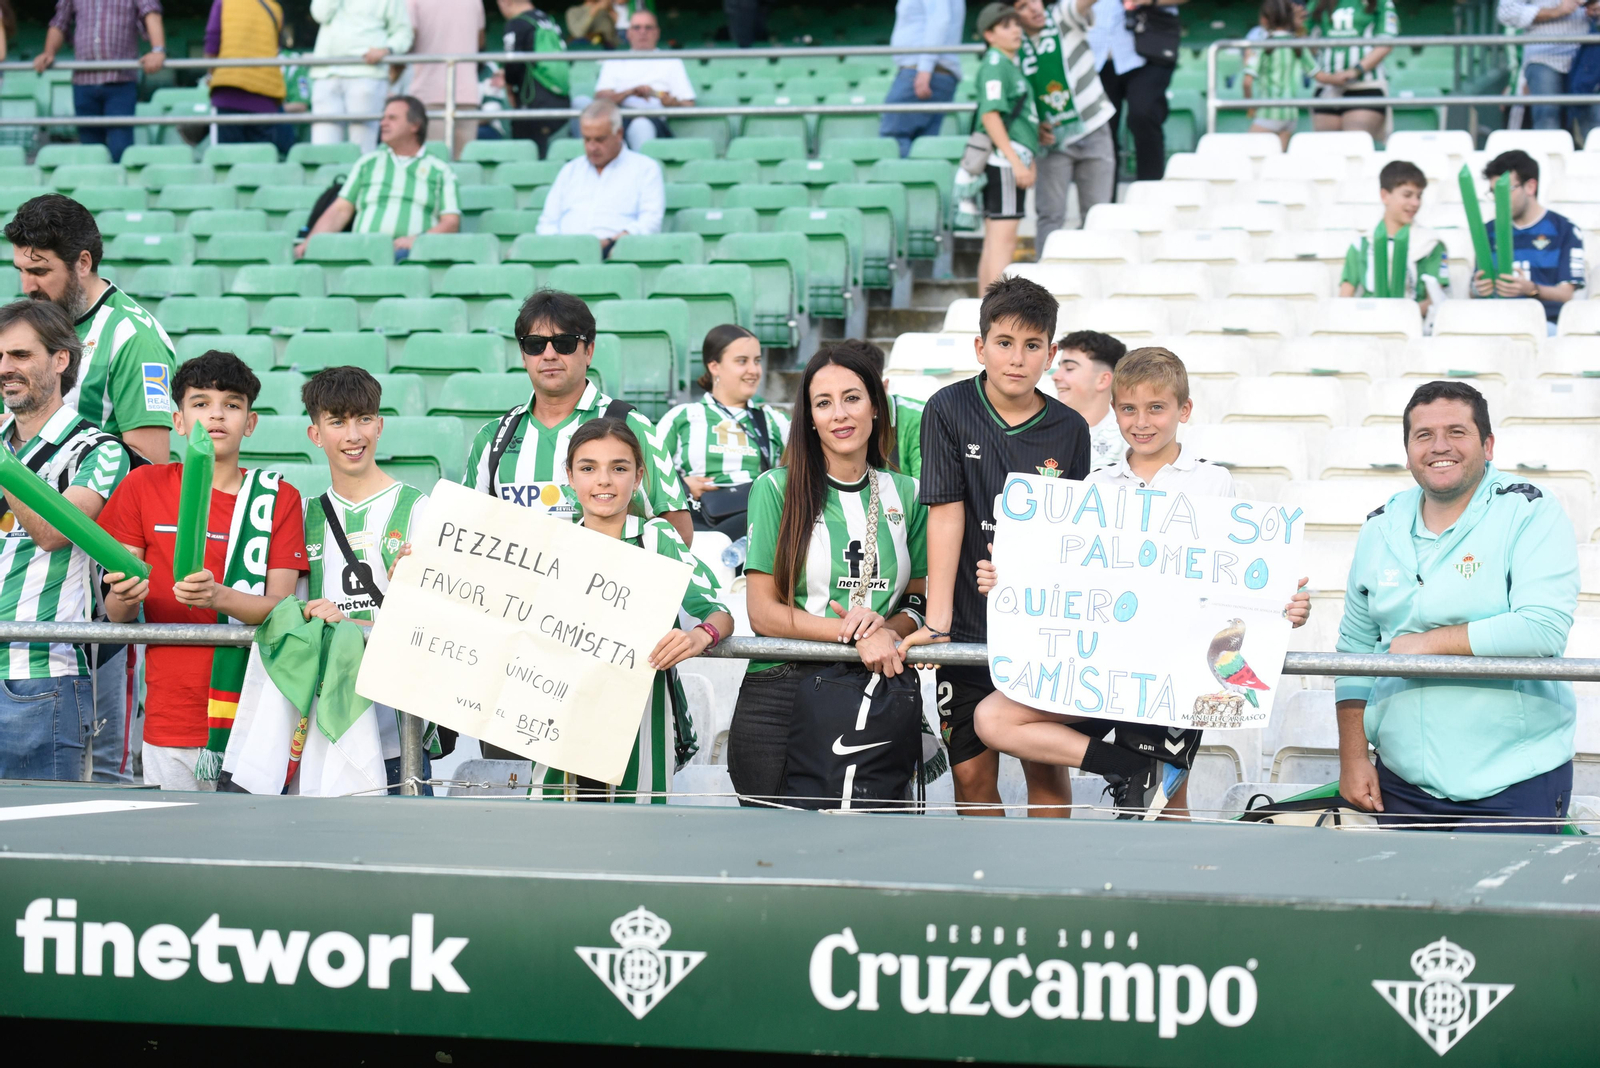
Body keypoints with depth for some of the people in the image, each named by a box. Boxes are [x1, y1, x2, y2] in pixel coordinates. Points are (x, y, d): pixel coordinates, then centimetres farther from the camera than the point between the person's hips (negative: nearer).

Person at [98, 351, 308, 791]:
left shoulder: (279, 498, 6)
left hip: (254, 716, 0)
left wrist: (218, 596, -23)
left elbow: (281, 607, -4)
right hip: (171, 718, 0)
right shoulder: (144, 487, 7)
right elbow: (116, 613, 6)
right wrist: (124, 597, -18)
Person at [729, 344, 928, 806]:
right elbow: (763, 613, -3)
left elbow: (922, 600, 14)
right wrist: (853, 632, -16)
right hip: (781, 696, -2)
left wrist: (887, 627, -10)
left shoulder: (907, 495, 12)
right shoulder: (776, 490, 2)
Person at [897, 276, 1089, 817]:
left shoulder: (1070, 430, 1)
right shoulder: (950, 411, -3)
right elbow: (946, 516, -7)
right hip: (970, 625, -1)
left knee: (1046, 769, 0)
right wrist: (936, 622, -12)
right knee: (973, 776, 0)